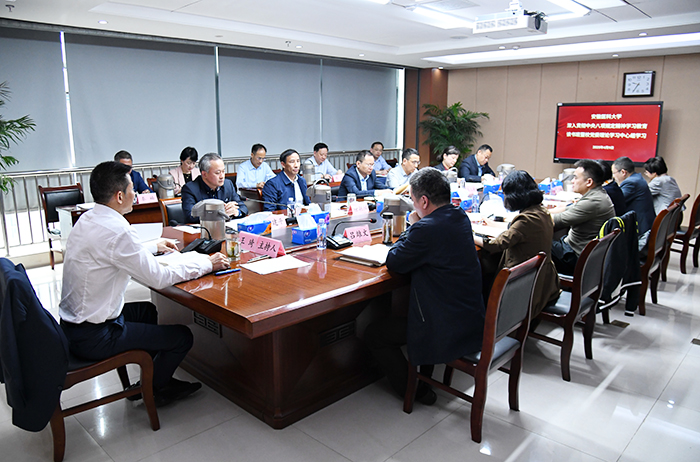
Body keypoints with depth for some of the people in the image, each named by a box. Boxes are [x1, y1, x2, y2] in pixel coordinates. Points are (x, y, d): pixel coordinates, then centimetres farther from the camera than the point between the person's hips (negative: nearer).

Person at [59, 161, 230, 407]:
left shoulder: (87, 219, 3)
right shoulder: (116, 230, -27)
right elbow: (159, 278, -22)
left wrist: (153, 247, 28)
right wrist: (207, 264, -12)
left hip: (71, 324, 10)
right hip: (94, 337, -10)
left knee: (146, 310, 30)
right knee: (182, 336, 0)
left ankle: (154, 377, 38)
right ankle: (152, 391, 24)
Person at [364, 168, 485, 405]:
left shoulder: (426, 228, -26)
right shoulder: (461, 217, 2)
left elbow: (393, 262, -13)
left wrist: (412, 227, -2)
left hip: (449, 331, -9)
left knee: (373, 334, 6)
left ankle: (415, 390, 16)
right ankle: (425, 377, 42)